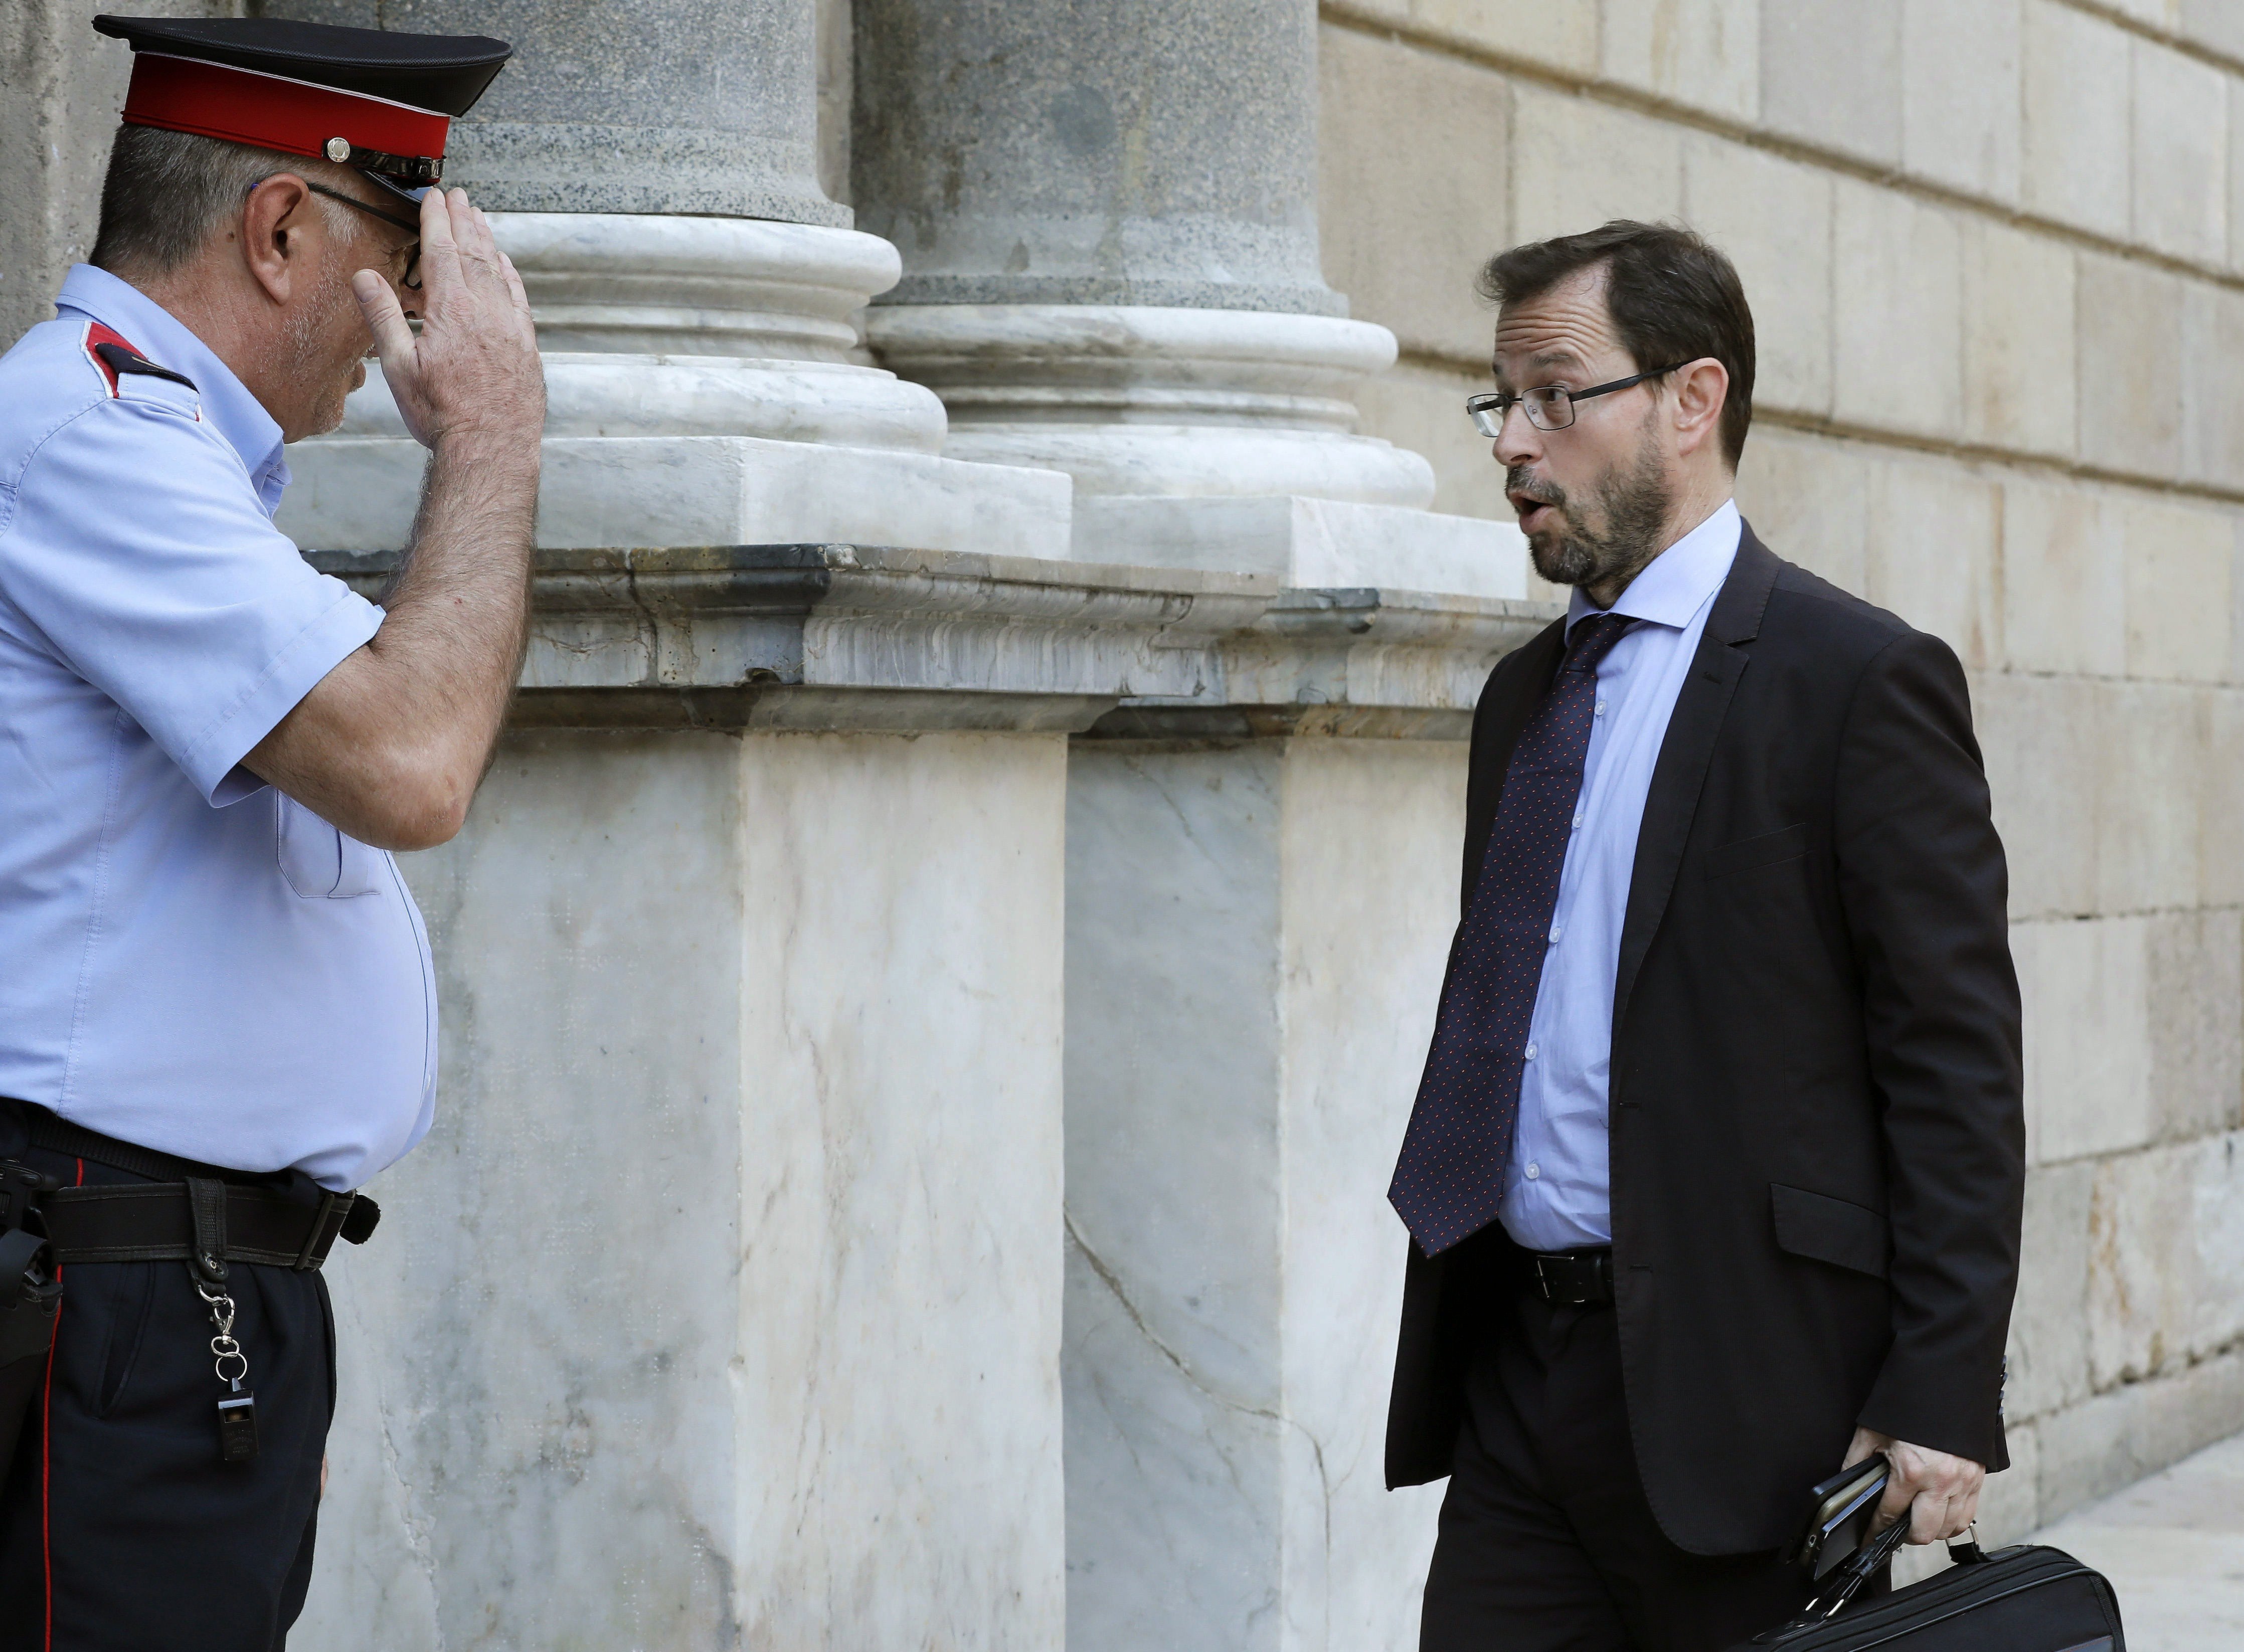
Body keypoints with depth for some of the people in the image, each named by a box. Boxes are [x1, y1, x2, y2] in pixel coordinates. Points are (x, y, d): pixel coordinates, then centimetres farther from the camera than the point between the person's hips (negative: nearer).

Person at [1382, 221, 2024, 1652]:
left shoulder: (1863, 679, -6)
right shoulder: (1525, 693, 17)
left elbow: (1960, 1068, -10)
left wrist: (1943, 1405, -15)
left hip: (1746, 1392, -6)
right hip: (1515, 1381, 7)